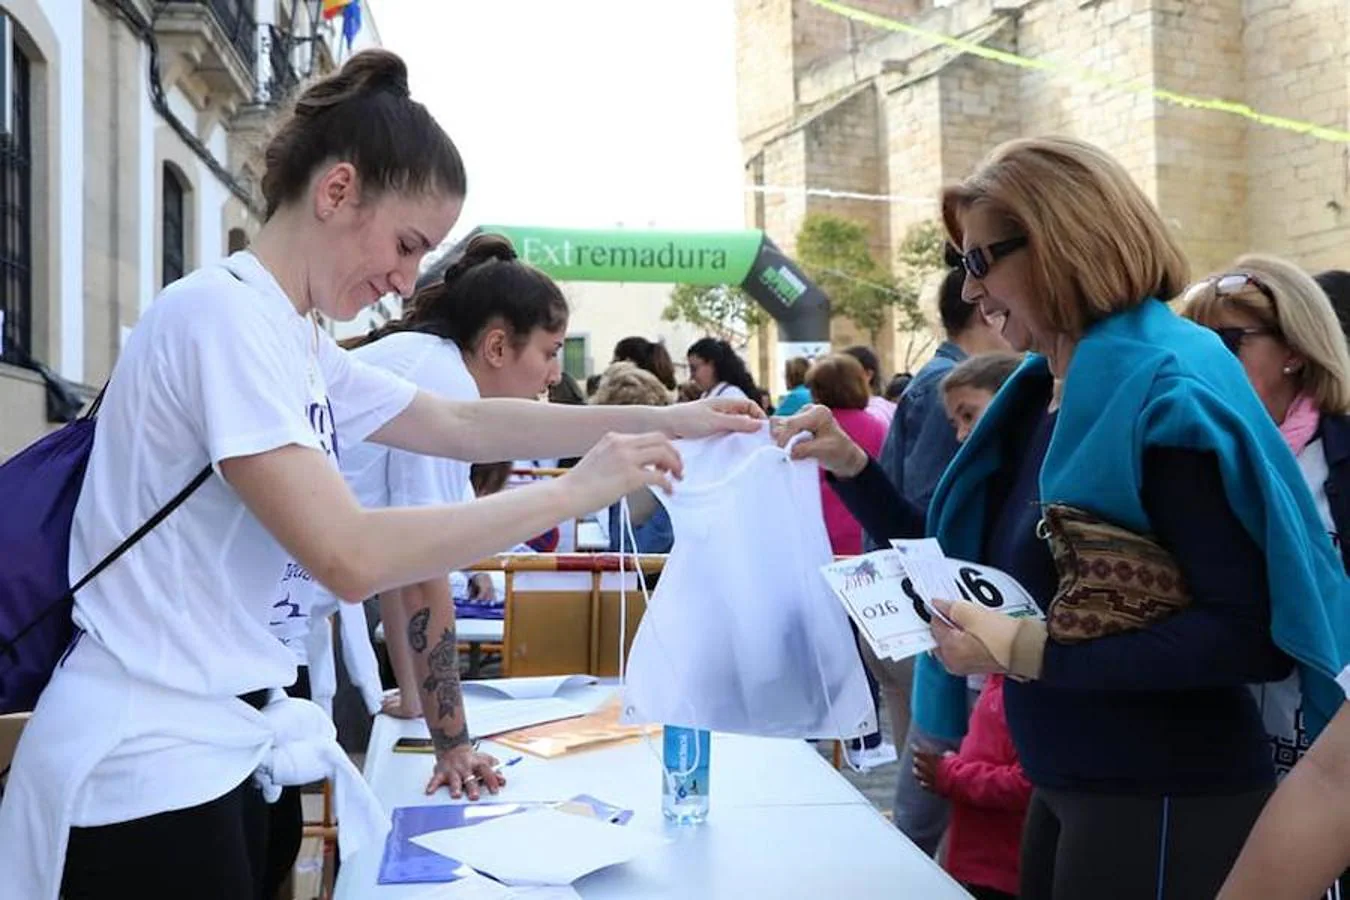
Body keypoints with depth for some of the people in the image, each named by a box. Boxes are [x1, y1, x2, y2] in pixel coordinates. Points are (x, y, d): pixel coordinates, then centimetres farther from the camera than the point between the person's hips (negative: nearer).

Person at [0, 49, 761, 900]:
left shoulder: (296, 340, 8)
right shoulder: (224, 315, -20)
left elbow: (464, 424, 15)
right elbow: (350, 557, -29)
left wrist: (667, 420, 10)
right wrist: (576, 490, -21)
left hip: (218, 747, 9)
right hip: (147, 762, -9)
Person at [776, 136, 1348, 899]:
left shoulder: (1166, 389, -19)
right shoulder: (1040, 395, 7)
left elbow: (1252, 632, -25)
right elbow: (967, 563, 14)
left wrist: (1032, 652, -27)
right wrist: (849, 466, 4)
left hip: (1167, 806, -8)